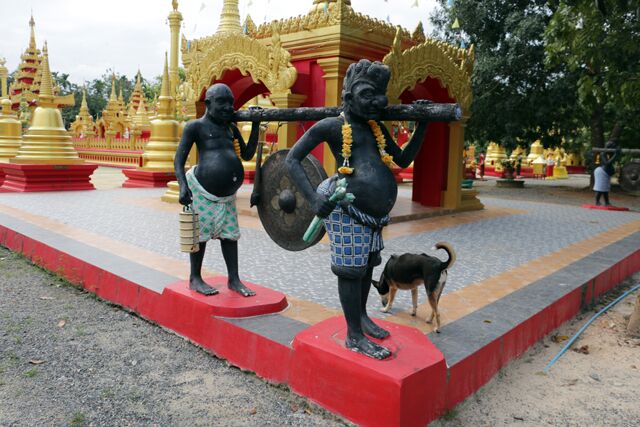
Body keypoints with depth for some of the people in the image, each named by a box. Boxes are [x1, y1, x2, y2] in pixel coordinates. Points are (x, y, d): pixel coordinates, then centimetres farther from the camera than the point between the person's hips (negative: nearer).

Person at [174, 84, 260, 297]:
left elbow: (247, 154, 13)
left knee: (229, 233, 7)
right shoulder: (196, 126, -6)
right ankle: (195, 279, 15)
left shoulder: (231, 127, 13)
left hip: (226, 194, 6)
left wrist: (255, 124, 6)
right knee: (201, 233, 0)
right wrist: (183, 186, -22)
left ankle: (234, 280, 15)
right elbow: (179, 159, -8)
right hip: (201, 189, -6)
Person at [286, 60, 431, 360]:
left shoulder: (376, 127, 14)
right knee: (351, 269, -2)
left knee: (367, 264, 19)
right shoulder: (331, 126, -7)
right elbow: (292, 160, -8)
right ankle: (354, 336, 11)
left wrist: (422, 124, 9)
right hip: (346, 209, -8)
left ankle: (361, 316, 40)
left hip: (372, 213, 8)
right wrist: (314, 199, -21)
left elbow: (403, 160, 19)